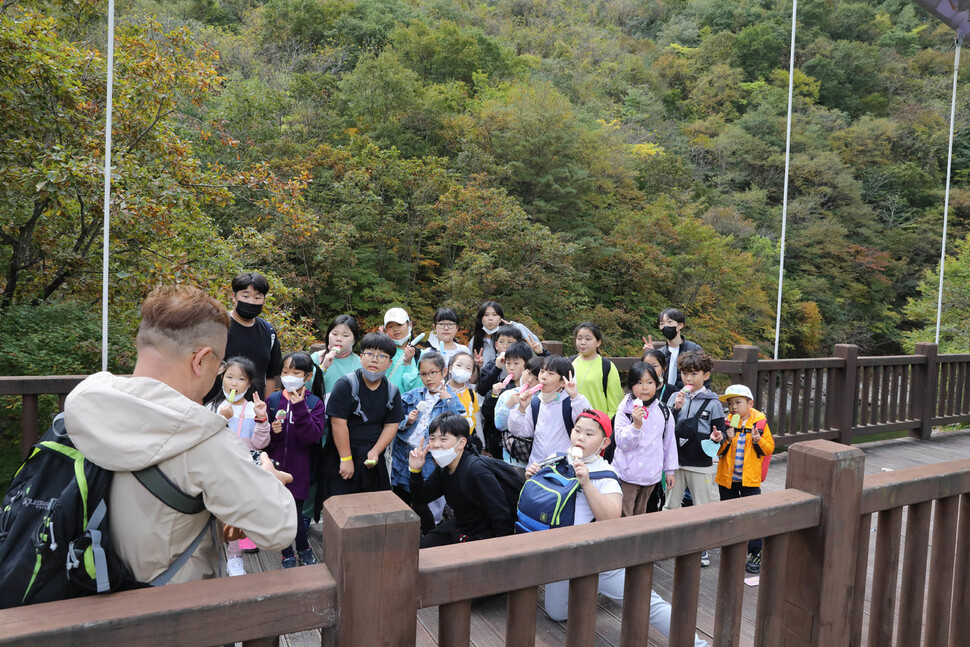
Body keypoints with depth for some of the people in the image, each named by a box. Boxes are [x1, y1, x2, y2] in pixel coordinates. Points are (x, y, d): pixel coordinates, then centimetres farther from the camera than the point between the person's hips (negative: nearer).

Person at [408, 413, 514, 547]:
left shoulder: (476, 470, -28)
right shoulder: (443, 467, -1)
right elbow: (422, 498, 7)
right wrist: (416, 470, -8)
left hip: (483, 536, -8)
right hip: (458, 527, 8)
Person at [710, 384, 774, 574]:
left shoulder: (760, 422, -4)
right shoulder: (726, 423, -2)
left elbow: (769, 448, 0)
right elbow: (718, 451, -3)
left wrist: (758, 440, -18)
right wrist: (727, 439, -21)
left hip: (750, 479, -2)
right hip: (727, 478, 2)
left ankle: (755, 554, 11)